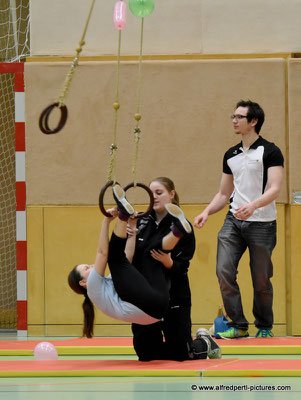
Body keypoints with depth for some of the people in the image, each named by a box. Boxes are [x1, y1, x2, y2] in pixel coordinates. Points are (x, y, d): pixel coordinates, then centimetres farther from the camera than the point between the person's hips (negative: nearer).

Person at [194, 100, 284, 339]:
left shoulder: (270, 151, -5)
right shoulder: (231, 155, 14)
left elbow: (275, 189, -15)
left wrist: (253, 205, -32)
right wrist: (207, 212, 4)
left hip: (262, 223, -5)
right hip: (233, 221, 5)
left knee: (261, 280, 1)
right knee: (224, 270, -10)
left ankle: (265, 327, 19)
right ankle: (238, 325, -4)